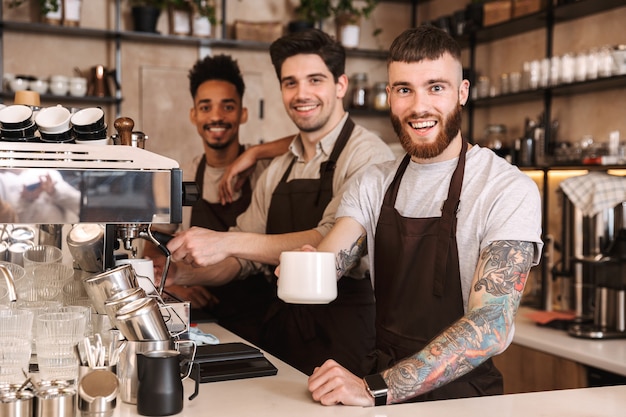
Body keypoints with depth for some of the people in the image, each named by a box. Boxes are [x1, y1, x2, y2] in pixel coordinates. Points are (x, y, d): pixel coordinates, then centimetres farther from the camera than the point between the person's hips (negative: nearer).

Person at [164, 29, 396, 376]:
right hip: (281, 323, 5)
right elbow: (242, 259, 13)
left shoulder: (368, 155, -9)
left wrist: (227, 241, -25)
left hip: (341, 332, -5)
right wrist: (184, 273, -6)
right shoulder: (277, 171, 14)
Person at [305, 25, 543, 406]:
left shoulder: (510, 191, -11)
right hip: (383, 386, 5)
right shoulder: (374, 184, 7)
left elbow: (491, 327, -19)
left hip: (462, 394, -4)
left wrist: (376, 388, -28)